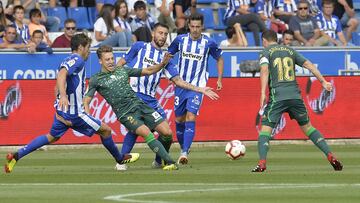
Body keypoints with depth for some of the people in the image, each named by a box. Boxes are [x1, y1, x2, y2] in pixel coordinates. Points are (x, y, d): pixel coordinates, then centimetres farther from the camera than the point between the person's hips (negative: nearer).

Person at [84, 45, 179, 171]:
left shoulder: (122, 70, 16)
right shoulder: (96, 80, 5)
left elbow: (148, 71, 20)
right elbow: (86, 101, 2)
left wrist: (162, 64, 2)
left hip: (140, 105, 5)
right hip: (125, 114, -5)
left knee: (167, 132, -7)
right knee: (146, 132, -29)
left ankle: (159, 159, 17)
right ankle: (170, 162, -29)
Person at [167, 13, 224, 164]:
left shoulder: (209, 43, -5)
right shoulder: (180, 40, -1)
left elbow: (219, 59, 12)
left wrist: (219, 79, 7)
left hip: (197, 86, -3)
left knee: (190, 118, -18)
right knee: (179, 119, 8)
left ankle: (185, 152, -21)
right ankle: (183, 149, 28)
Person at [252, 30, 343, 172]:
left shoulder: (266, 52, 6)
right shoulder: (290, 51, 19)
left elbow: (264, 70, -11)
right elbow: (308, 65, 13)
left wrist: (263, 93, -18)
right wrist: (323, 81, 12)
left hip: (277, 96, -4)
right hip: (295, 95, 4)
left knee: (265, 127, -2)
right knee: (306, 126, 16)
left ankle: (262, 163, -21)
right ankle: (330, 156, 7)